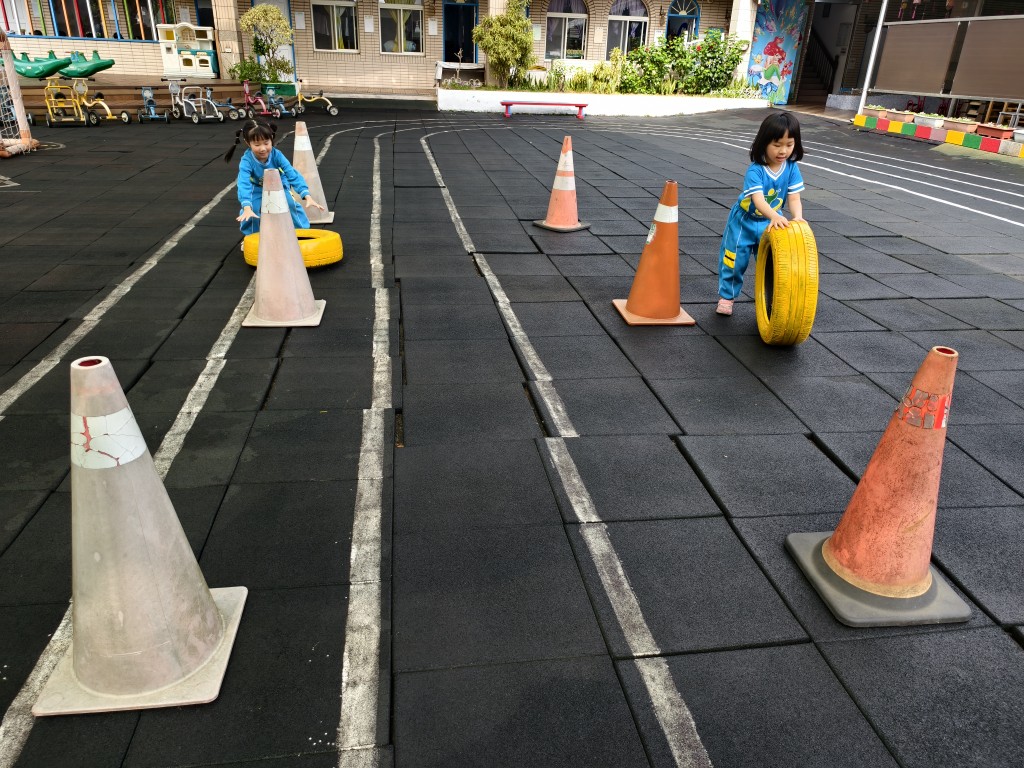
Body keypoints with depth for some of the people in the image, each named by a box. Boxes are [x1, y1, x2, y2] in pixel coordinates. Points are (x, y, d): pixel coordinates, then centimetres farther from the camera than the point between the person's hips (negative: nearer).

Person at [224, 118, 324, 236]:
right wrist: (247, 208, -62)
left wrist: (307, 196, -51)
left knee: (291, 204, -20)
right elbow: (244, 184, -46)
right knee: (251, 211, -21)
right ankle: (251, 236, 7)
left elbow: (293, 175, -36)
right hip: (258, 190, -1)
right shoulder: (246, 160, -34)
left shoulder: (277, 155, -31)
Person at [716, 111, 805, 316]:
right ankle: (726, 296, 24)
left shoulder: (792, 168, -15)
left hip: (771, 223, 3)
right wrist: (774, 216, -59)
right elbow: (758, 200, -40)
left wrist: (797, 217, -39)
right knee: (735, 260, 5)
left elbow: (794, 198, -17)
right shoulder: (755, 170, -28)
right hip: (744, 221, -3)